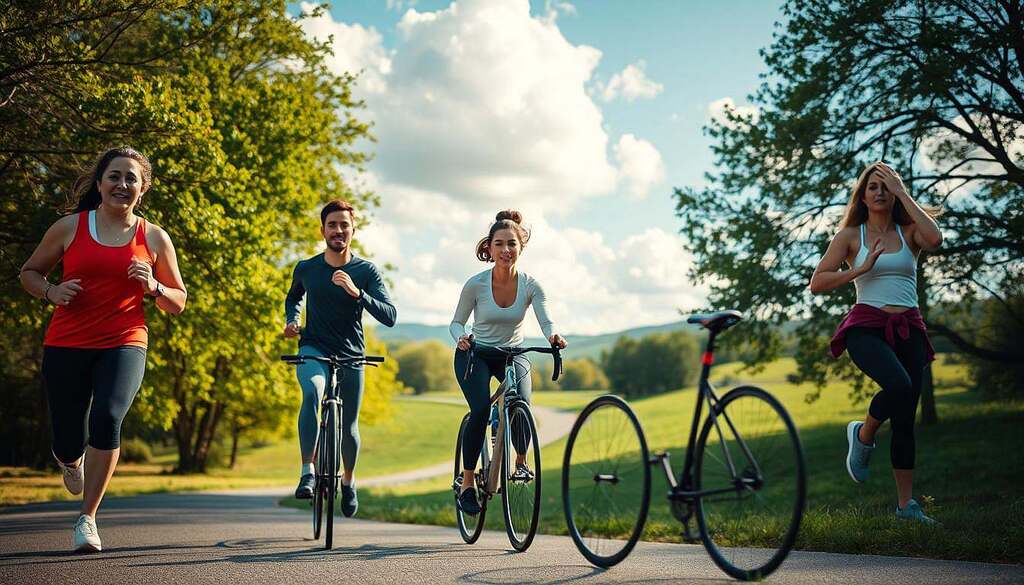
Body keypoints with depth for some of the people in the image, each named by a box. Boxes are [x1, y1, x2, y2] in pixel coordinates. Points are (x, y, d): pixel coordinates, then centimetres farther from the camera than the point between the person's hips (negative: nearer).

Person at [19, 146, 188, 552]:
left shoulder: (154, 238, 5)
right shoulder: (69, 228, 4)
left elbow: (179, 303, 12)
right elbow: (29, 272, 16)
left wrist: (153, 287, -9)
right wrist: (52, 292, -6)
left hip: (124, 344, -1)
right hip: (66, 345, 1)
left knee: (106, 419, -26)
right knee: (69, 445, 3)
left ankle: (87, 518, -8)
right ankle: (70, 458, 45)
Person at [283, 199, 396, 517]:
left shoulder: (367, 271, -5)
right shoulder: (306, 268, 0)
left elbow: (390, 316, -16)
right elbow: (293, 298, 23)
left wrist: (356, 292, -28)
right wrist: (291, 321, 3)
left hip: (350, 357, 1)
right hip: (313, 350, 0)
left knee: (348, 428, 9)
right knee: (312, 392, -34)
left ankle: (348, 479, 39)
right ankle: (308, 471, -30)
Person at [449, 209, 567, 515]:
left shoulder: (530, 285, -12)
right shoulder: (475, 284, -15)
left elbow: (546, 321, -20)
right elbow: (456, 323, -7)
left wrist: (553, 336, -42)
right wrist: (460, 338, -29)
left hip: (513, 354, 2)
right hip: (475, 355, -1)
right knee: (481, 410, -25)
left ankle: (521, 462, 2)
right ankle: (468, 482, -8)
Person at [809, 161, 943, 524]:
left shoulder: (909, 232, 10)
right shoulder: (851, 235, 7)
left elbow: (935, 239, -15)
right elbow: (817, 283, 0)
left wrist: (903, 194, -8)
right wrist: (861, 269, -12)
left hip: (908, 330, 3)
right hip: (867, 327, -3)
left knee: (905, 419, 2)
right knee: (899, 384, -32)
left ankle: (906, 504, 10)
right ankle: (863, 434, -3)